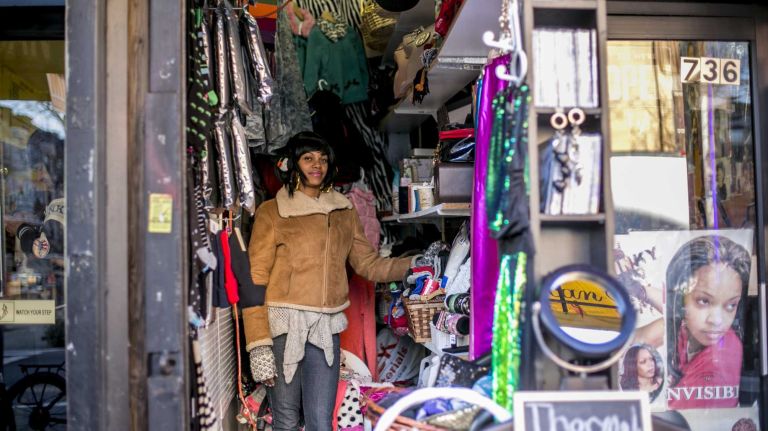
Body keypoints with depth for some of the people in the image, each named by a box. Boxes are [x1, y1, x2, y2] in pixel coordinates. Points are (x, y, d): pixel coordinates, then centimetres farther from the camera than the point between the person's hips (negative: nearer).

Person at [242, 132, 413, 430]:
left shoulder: (344, 213, 13)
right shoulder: (272, 212, -1)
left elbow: (368, 264, 12)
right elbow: (256, 281, -6)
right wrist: (259, 346, -12)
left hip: (326, 329, 3)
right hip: (282, 326, -3)